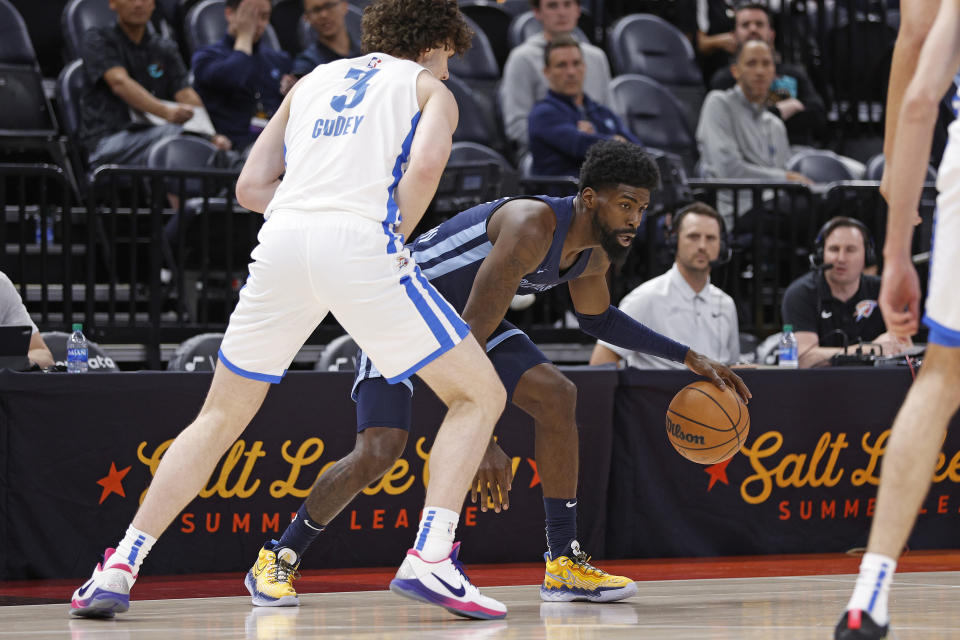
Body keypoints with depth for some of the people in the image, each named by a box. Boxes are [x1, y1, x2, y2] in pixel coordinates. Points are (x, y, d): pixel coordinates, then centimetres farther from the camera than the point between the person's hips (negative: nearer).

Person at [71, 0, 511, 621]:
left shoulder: (314, 80, 31)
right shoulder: (429, 87, 18)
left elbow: (252, 185, 22)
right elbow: (425, 164, -5)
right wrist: (396, 232, 7)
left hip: (281, 241, 4)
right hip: (360, 244, -4)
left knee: (221, 417, 18)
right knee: (481, 395, 9)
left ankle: (120, 566, 9)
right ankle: (429, 558, -8)